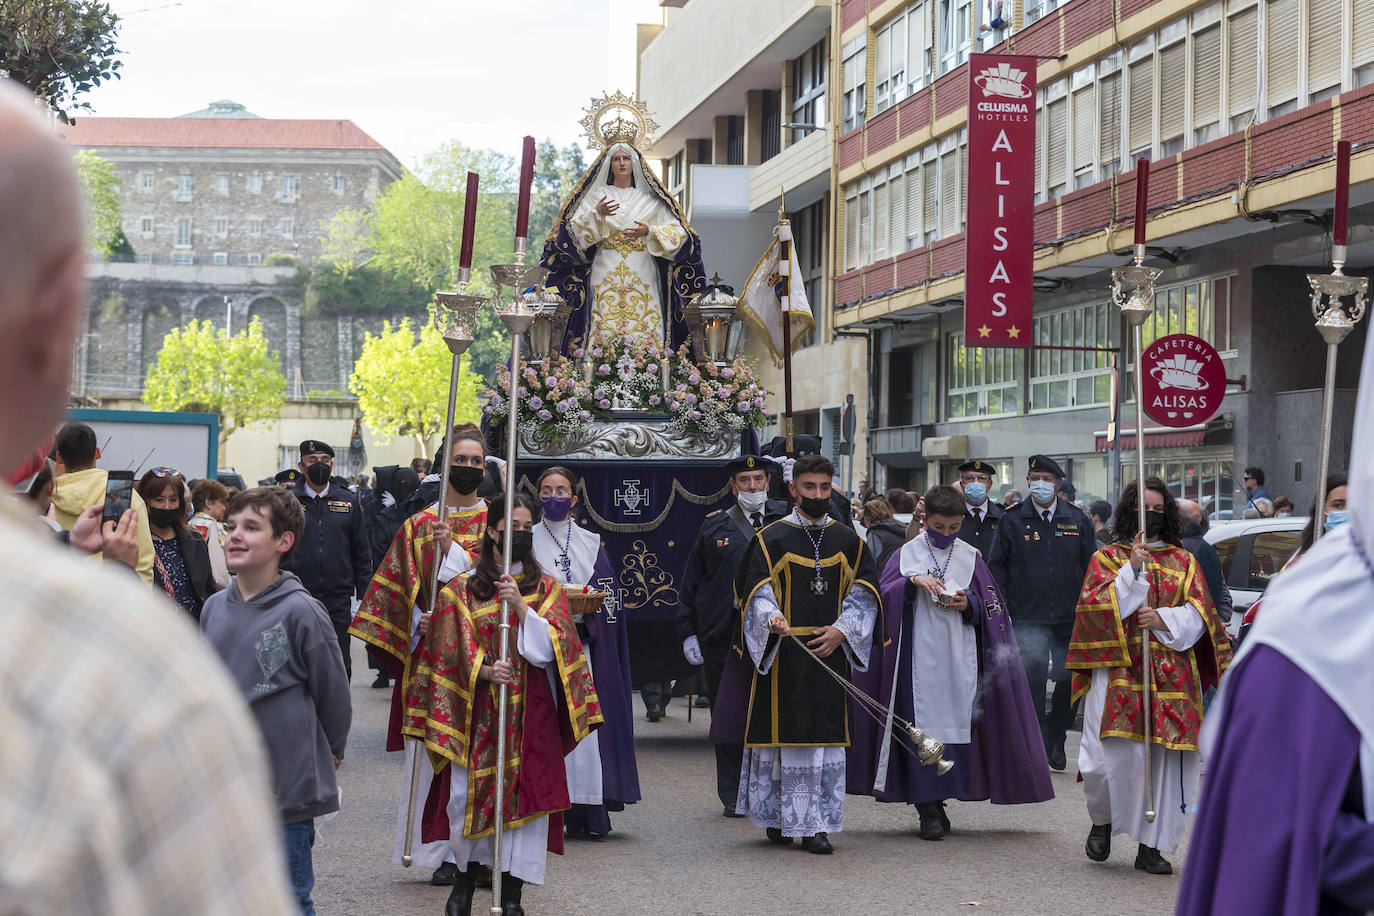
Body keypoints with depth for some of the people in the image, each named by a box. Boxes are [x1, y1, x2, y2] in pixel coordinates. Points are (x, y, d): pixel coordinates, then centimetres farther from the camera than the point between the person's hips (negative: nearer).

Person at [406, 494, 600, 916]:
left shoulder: (547, 589, 8)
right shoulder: (462, 588, 6)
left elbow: (548, 649, -4)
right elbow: (450, 648, 1)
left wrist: (520, 605, -16)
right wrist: (483, 670, -16)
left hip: (529, 709, 0)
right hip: (477, 707, 0)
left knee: (524, 792, -4)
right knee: (468, 791, -2)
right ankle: (465, 876, 19)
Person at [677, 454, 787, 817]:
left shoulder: (787, 519, 8)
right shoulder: (714, 526, 8)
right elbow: (691, 582, 11)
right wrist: (688, 632, 5)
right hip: (723, 637, 1)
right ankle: (733, 796, 15)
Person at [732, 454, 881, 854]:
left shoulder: (848, 541, 11)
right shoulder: (771, 539, 1)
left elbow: (864, 594, 8)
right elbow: (757, 593, -6)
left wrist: (841, 630, -7)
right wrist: (771, 617, -27)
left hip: (830, 652, 3)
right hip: (783, 653, -3)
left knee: (826, 736, 0)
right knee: (784, 730, -2)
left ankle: (815, 825, 3)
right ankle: (777, 816, 12)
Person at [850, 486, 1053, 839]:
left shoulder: (970, 558, 9)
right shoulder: (908, 554, 4)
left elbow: (990, 608, 11)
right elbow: (884, 595, -4)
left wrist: (968, 605, -9)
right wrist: (913, 581, -19)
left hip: (959, 659, 2)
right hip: (920, 658, -2)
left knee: (956, 726, 2)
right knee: (923, 728, -7)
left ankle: (937, 800, 14)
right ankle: (928, 809, -5)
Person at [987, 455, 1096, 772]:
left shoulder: (1077, 520, 7)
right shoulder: (1012, 521, 2)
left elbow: (1091, 568, 11)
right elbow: (997, 567, 3)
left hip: (1070, 619, 2)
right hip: (1028, 620, -2)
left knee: (1071, 683, 5)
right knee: (1031, 683, -3)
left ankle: (1054, 736, 25)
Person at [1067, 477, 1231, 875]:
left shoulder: (1184, 561, 16)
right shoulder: (1108, 557, 10)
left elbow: (1199, 614, 7)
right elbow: (1093, 604, -5)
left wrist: (1163, 619, -10)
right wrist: (1133, 569, -12)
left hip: (1171, 675, 3)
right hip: (1118, 669, -2)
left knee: (1166, 759, -4)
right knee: (1114, 756, -14)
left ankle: (1151, 845, 5)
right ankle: (1102, 821, 13)